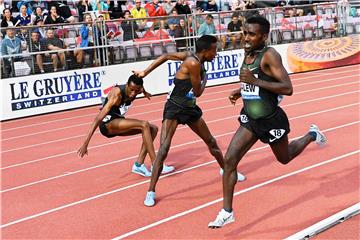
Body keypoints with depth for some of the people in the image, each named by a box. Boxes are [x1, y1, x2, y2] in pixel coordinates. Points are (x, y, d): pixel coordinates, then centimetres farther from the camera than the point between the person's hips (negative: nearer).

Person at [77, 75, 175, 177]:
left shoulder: (136, 89, -8)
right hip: (107, 124, -9)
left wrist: (145, 92, 43)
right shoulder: (117, 94, -29)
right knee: (144, 125, -26)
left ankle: (139, 164, -4)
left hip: (119, 124, 9)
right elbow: (98, 118, -34)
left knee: (153, 129, 0)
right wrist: (85, 143, -40)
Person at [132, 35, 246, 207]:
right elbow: (198, 92, -17)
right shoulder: (193, 63, -25)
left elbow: (166, 56, 5)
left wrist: (145, 73, 4)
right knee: (164, 148, -17)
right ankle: (151, 192, -12)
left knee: (211, 142, 18)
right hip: (174, 108, -8)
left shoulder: (193, 57, 0)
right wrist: (204, 77, 1)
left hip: (190, 108, 8)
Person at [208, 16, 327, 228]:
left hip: (271, 119, -6)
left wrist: (254, 81, -30)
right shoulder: (248, 54, 3)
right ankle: (227, 212, -1)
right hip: (250, 119, 6)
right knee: (230, 159, -9)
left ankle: (312, 135, 49)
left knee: (284, 158, 20)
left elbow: (288, 88, -26)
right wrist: (241, 91, 4)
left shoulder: (270, 55, -20)